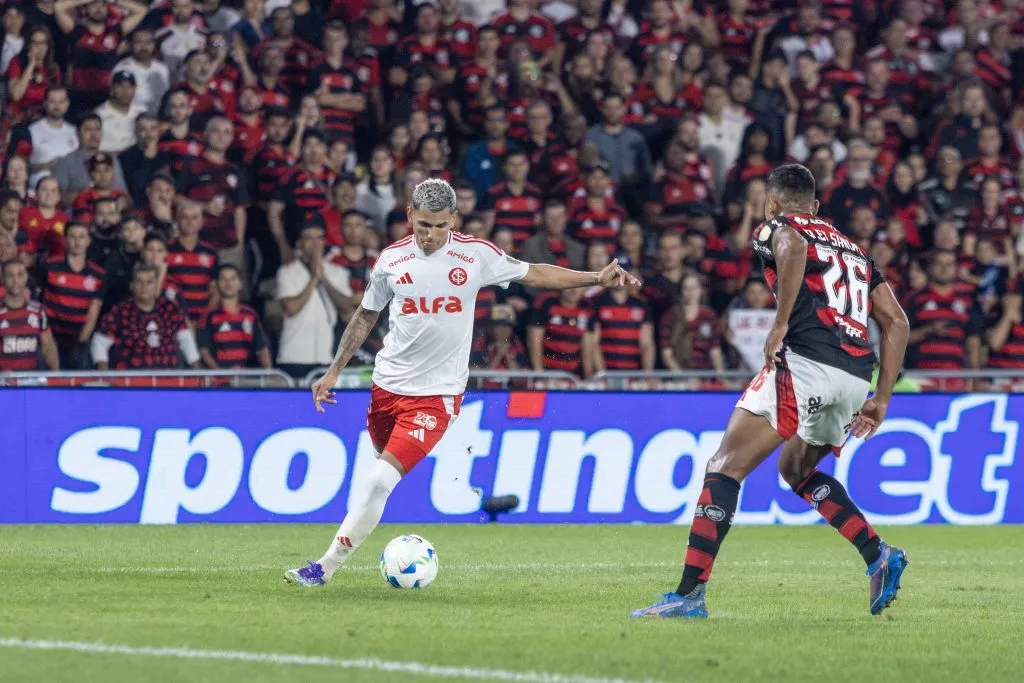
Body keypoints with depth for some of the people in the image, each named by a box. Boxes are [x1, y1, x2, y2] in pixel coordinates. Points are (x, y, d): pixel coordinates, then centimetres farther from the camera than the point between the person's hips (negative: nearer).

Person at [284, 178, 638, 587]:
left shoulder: (475, 255, -4)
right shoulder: (392, 259, 2)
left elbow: (533, 275, 8)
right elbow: (365, 316, 15)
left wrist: (597, 278, 1)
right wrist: (334, 372, 14)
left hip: (436, 393, -4)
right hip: (388, 384, 4)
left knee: (380, 481, -14)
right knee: (385, 475, 10)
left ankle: (327, 567, -11)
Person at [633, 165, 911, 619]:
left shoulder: (774, 228, 11)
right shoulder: (851, 248, 30)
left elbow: (793, 246, -17)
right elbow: (896, 322, 22)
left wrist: (781, 324, -15)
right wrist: (881, 399, 21)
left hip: (806, 362, -7)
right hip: (856, 378, 7)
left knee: (726, 466, -4)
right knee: (796, 469, 29)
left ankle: (690, 593, -14)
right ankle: (879, 557, 14)